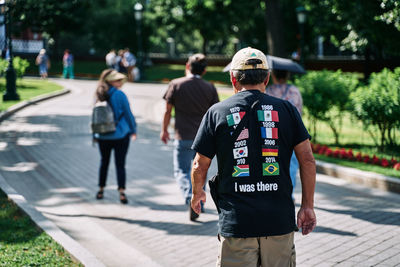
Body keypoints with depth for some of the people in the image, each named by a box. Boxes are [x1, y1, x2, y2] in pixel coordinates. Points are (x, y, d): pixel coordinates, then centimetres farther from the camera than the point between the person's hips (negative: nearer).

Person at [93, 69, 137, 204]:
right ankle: (121, 192, -9)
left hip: (103, 136, 4)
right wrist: (133, 130, 7)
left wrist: (95, 134, 20)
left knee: (104, 162, 19)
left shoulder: (99, 95, 2)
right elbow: (128, 114, -7)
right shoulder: (119, 95, -13)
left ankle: (101, 190, 25)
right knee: (120, 164, -1)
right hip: (120, 135, -4)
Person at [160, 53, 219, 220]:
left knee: (182, 171, 3)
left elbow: (168, 111, -1)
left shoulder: (176, 84, -5)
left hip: (184, 137, -3)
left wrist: (164, 130, 13)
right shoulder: (209, 88, 1)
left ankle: (190, 198, -21)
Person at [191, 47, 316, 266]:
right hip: (280, 220, 1)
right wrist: (307, 206, 8)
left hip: (235, 221, -1)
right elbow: (307, 160, 1)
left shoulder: (216, 113, 1)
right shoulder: (286, 110, 4)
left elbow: (200, 166, 6)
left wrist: (197, 194, 24)